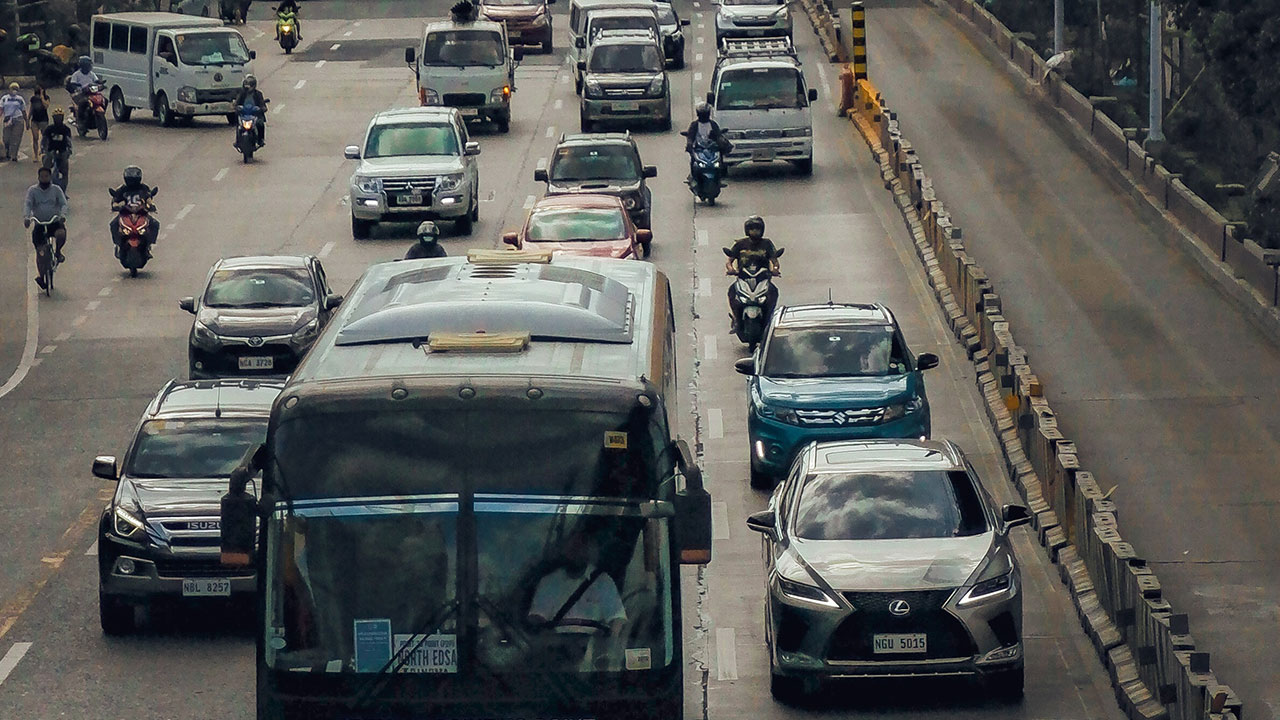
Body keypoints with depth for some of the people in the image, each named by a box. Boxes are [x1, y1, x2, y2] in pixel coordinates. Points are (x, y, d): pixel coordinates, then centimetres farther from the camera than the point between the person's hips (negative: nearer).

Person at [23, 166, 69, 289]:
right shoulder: (32, 190, 5)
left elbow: (63, 204, -4)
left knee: (61, 233, -32)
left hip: (54, 222, -1)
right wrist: (26, 217, -28)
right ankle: (41, 276, 4)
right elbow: (27, 204, -8)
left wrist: (62, 215, -27)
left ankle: (57, 251, -2)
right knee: (40, 250, -7)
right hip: (39, 223, 1)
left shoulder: (56, 189, 6)